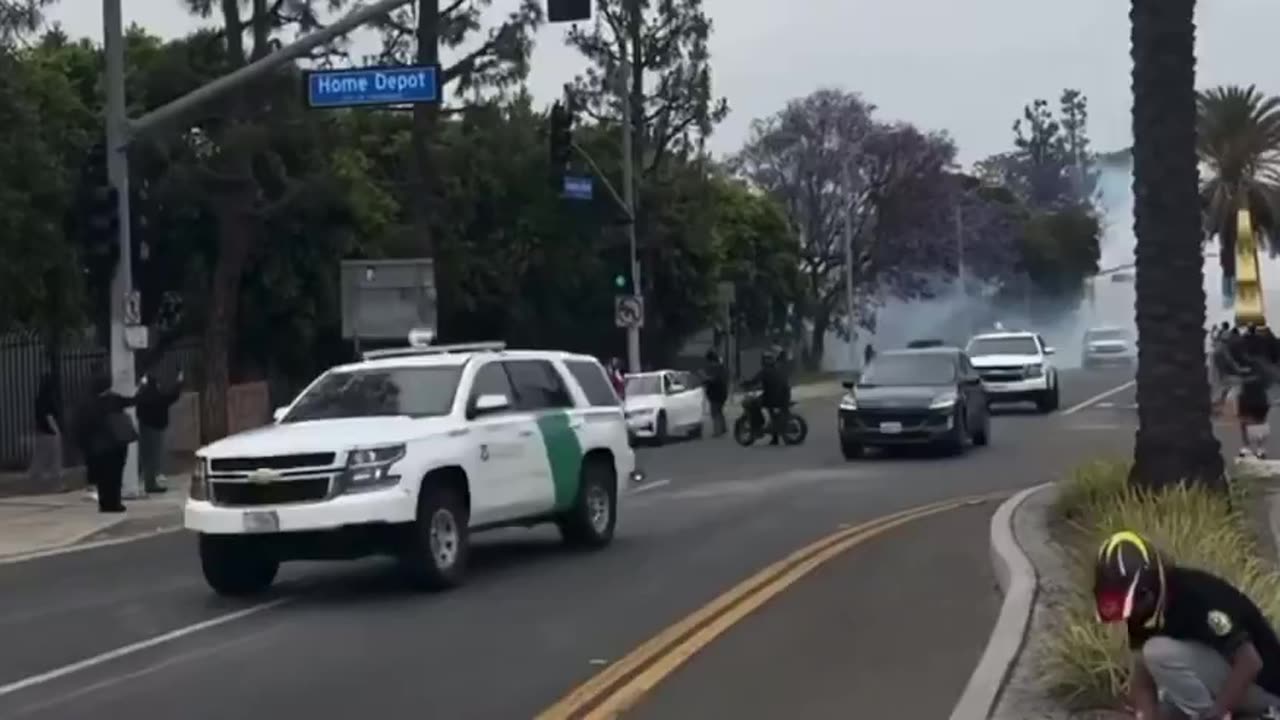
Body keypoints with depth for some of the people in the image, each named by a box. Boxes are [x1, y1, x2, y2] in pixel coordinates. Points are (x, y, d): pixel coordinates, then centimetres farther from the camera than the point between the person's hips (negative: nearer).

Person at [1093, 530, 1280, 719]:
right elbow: (1142, 684, -5)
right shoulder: (1143, 610, -4)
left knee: (1161, 653, -26)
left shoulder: (1197, 596, -28)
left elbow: (1251, 662, -30)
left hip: (1263, 686, -9)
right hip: (1223, 684, 9)